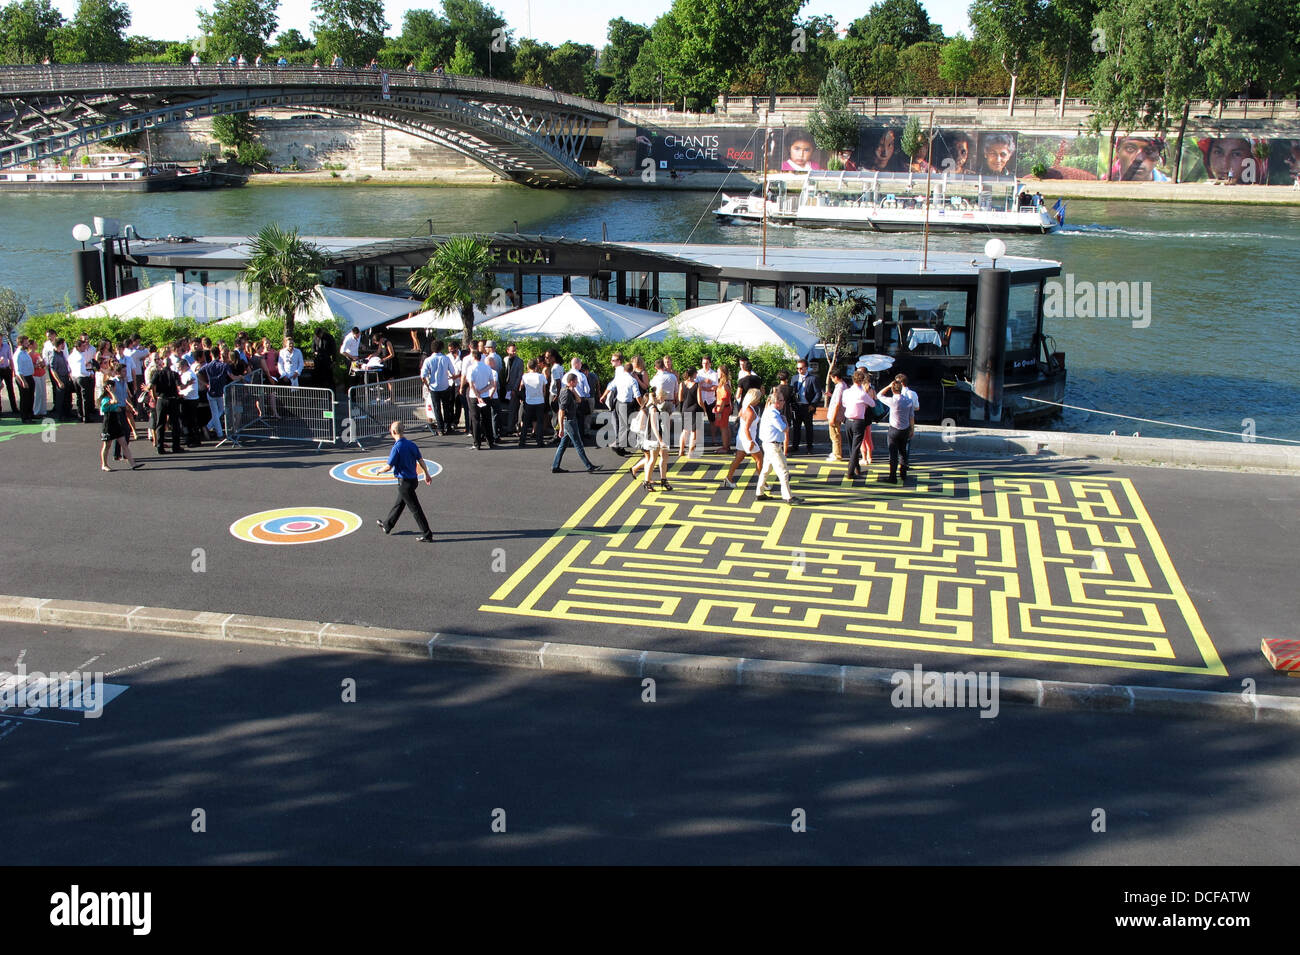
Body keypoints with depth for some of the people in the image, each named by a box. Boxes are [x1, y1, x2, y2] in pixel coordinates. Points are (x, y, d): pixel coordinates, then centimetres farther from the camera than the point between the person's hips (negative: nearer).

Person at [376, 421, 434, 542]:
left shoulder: (397, 448, -21)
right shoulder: (412, 444, 1)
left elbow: (389, 467, -18)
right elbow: (421, 460, 7)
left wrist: (380, 470, 3)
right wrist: (427, 474, 16)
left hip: (405, 481, -8)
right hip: (414, 479, 8)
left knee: (415, 508, -2)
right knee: (399, 504, 23)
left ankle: (427, 535, 1)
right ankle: (387, 525, 42)